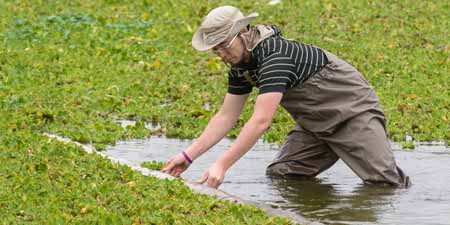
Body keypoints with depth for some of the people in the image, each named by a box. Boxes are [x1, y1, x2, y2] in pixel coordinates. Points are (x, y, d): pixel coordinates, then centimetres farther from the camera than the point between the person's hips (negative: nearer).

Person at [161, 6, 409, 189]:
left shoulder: (275, 56, -33)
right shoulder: (240, 65, -4)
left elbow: (261, 121, -40)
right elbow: (226, 117, 2)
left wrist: (222, 165, -44)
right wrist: (188, 155, -8)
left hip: (354, 111, -9)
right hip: (315, 124, 9)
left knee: (383, 181, -16)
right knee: (279, 175, -2)